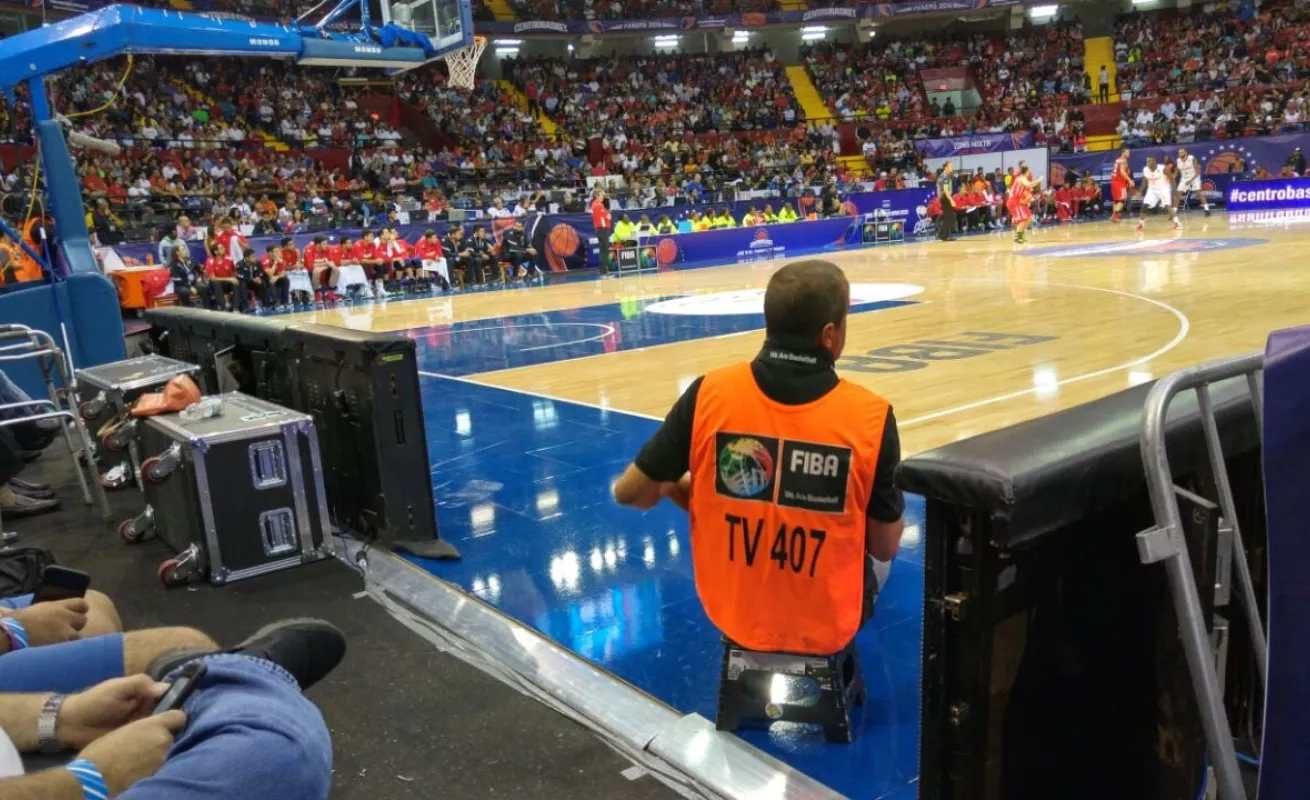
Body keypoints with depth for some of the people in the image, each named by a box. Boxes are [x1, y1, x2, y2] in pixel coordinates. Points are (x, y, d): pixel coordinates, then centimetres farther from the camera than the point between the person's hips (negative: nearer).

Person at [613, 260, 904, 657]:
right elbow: (885, 548, -9)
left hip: (732, 615, 1)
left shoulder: (709, 394, -18)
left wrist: (675, 487, 13)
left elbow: (628, 492, -8)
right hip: (828, 627, 0)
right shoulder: (870, 416, -20)